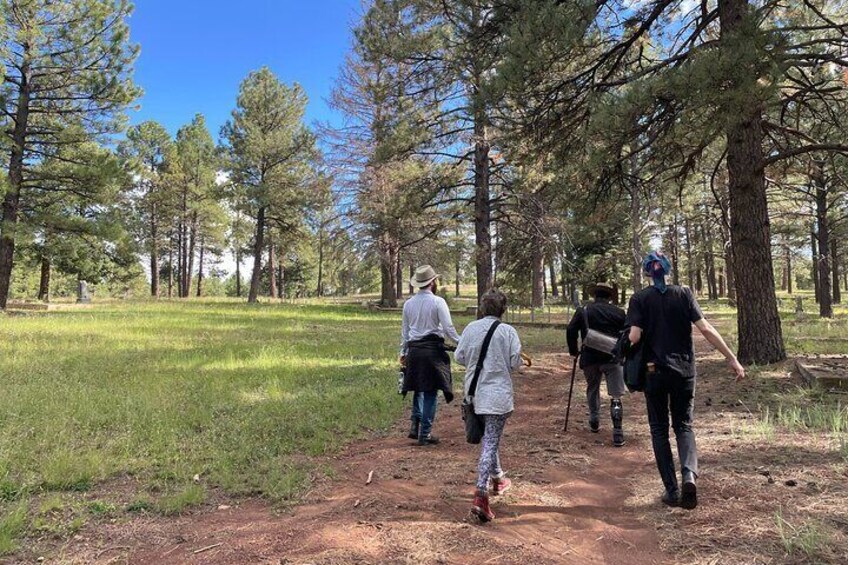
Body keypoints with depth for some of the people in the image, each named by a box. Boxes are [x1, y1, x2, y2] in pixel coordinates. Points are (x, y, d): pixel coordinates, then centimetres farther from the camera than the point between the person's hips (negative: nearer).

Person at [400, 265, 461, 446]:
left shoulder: (408, 304, 7)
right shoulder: (438, 302, -9)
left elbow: (405, 330, 14)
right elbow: (448, 328, -10)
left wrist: (403, 352, 23)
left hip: (414, 350, 5)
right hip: (433, 349, -5)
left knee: (418, 389, 21)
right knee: (430, 392, 4)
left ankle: (415, 426, 17)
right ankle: (425, 434, 8)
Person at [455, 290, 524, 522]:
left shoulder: (471, 328, -1)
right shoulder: (508, 331, -10)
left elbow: (459, 357, 3)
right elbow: (515, 363, -8)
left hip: (474, 392, 4)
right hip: (498, 394, -4)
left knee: (487, 437, 24)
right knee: (490, 443, -2)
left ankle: (497, 477, 41)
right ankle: (481, 496, -9)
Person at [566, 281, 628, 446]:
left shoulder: (583, 311, 3)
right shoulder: (618, 312, 3)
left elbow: (571, 331, -3)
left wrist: (574, 351, 8)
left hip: (589, 358, 1)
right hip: (613, 358, -1)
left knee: (592, 389, 23)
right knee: (616, 396, 1)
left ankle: (594, 423, 29)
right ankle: (618, 433, -6)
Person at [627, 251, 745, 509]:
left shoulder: (639, 299, -4)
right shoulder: (684, 294, 0)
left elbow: (634, 337, -14)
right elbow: (706, 329, -7)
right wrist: (732, 358, -3)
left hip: (654, 371, -1)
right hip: (684, 370, 2)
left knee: (659, 429, 11)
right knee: (684, 424, 15)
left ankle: (672, 490, 10)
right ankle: (689, 474, -10)